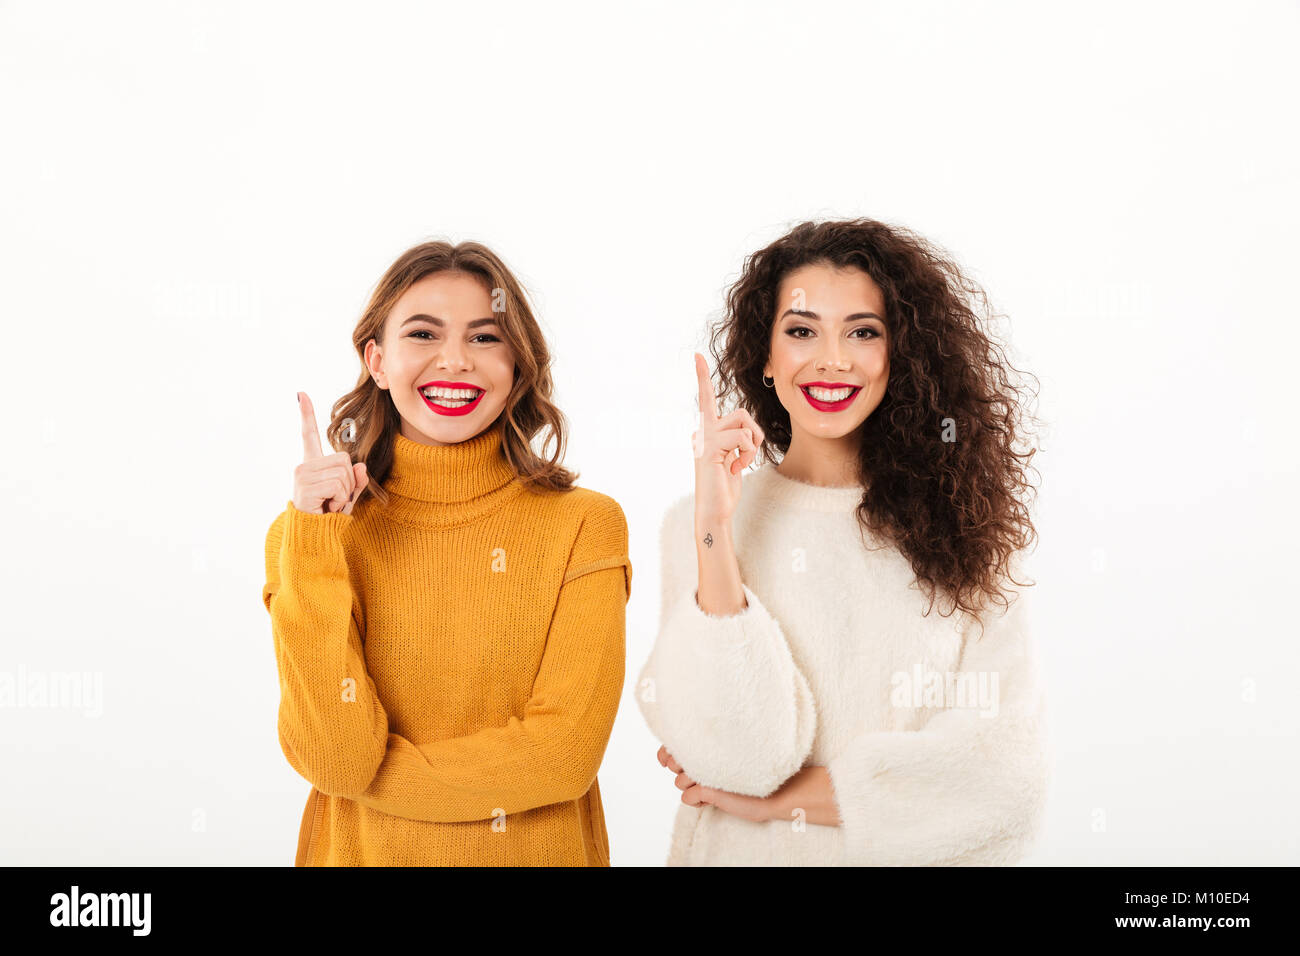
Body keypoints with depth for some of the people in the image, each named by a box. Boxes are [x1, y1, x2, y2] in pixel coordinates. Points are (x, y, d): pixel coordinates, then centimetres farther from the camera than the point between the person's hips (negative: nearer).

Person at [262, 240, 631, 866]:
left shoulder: (583, 525, -12)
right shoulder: (303, 532, -9)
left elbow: (566, 752, -18)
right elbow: (332, 756, -19)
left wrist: (366, 769, -14)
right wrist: (313, 543, -23)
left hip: (536, 851, 0)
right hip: (363, 854, 0)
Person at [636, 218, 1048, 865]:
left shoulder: (964, 524, -6)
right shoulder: (697, 526, -9)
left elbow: (1007, 770, -14)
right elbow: (737, 757, -20)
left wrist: (785, 798, -18)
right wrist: (715, 526, -25)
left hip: (917, 854, 1)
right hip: (747, 857, -1)